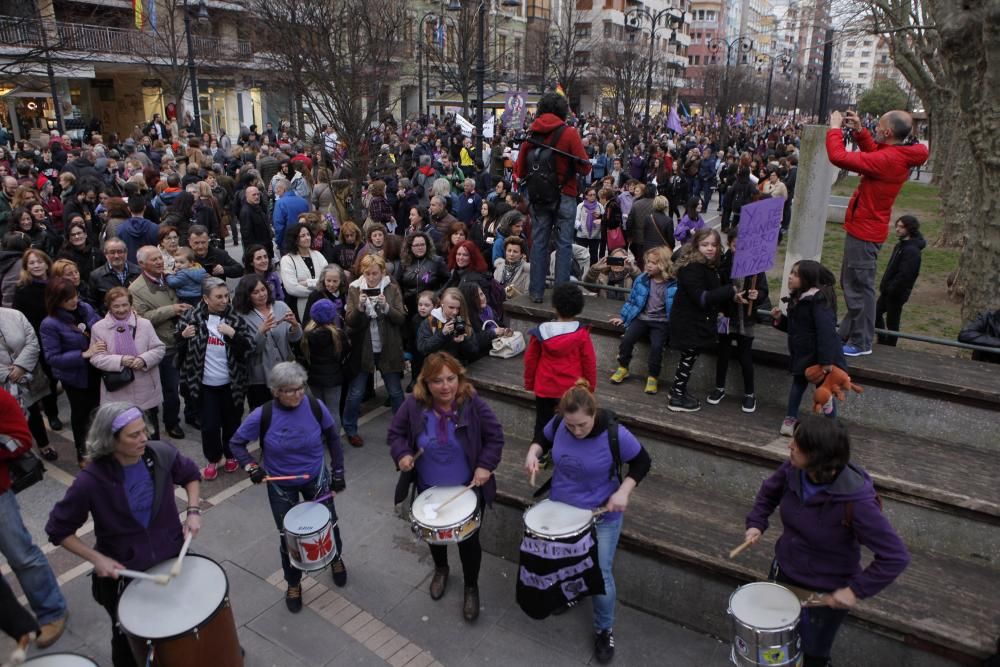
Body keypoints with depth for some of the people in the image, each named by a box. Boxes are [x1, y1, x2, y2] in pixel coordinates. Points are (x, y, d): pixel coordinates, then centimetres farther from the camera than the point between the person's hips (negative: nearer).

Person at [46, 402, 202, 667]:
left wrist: (193, 511, -9)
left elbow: (190, 475, 4)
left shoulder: (162, 454, -18)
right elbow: (58, 530, -10)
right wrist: (96, 558, -18)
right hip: (122, 574, -2)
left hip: (173, 560, 3)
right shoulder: (91, 481, -25)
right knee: (129, 642, 21)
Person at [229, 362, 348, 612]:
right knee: (288, 536, 11)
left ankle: (336, 559, 50)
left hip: (316, 478, 1)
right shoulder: (262, 415, -24)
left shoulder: (315, 406, -20)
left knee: (329, 523, 16)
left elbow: (332, 437, -3)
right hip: (281, 485, -1)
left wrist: (338, 471, -2)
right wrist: (250, 466, -25)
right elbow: (236, 443, -8)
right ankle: (293, 584, 38)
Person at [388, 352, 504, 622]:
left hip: (467, 487, -2)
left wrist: (485, 466, -21)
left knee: (469, 540, 8)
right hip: (429, 488, 3)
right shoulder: (414, 405, -19)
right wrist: (402, 454, -21)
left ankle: (471, 587, 36)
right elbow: (396, 433, -3)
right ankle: (440, 569, 57)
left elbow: (495, 437, -11)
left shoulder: (473, 404, -22)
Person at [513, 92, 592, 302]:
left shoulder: (532, 133, 2)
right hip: (564, 196, -3)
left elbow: (520, 170, 4)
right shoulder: (569, 133, -9)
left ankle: (536, 291, 11)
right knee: (564, 244, 3)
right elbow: (584, 168, -11)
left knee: (539, 243, 9)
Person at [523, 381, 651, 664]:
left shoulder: (615, 434, -28)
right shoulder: (558, 423, -19)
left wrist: (624, 491, -24)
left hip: (601, 516, -3)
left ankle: (604, 629, 31)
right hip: (560, 508, 4)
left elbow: (642, 462, -13)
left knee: (600, 575, 5)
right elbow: (544, 440, 3)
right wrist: (533, 452, -18)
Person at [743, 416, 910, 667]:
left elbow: (896, 557, -27)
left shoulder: (856, 502, -35)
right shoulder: (794, 470, -19)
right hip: (784, 570, 5)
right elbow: (770, 491, 4)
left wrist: (857, 590, -25)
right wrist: (756, 523, -9)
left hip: (827, 592, -5)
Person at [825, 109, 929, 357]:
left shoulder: (887, 160, -25)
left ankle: (861, 343, 7)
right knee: (852, 284, 19)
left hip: (864, 231, -10)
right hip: (865, 228, 10)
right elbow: (873, 153, 25)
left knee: (859, 287, -2)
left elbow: (839, 157, -29)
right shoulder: (900, 156, 4)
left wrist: (835, 128, -13)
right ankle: (848, 334, 30)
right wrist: (859, 130, 11)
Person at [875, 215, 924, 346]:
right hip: (888, 291, 9)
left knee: (892, 321, 3)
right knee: (876, 313, 16)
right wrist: (884, 285, 11)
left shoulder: (912, 250, -21)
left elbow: (904, 275, -25)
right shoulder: (901, 245, 10)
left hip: (896, 293, -9)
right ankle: (882, 343, 29)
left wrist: (890, 289, -19)